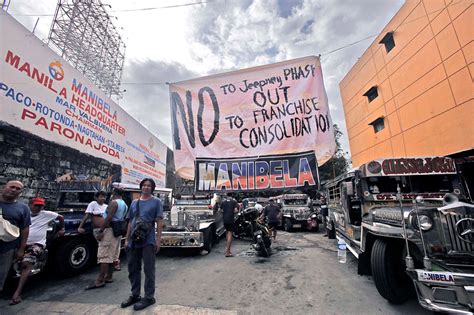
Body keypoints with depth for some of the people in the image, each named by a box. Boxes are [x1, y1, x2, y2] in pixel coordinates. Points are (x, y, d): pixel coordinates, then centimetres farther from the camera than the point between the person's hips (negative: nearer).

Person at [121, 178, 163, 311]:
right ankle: (135, 295, 32)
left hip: (148, 241, -5)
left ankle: (149, 297, 16)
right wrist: (127, 239, 11)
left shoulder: (156, 202, -3)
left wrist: (158, 239, -11)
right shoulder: (134, 202, 12)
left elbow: (159, 222, -6)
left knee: (148, 270, 3)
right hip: (134, 241, 6)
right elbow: (130, 222, 15)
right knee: (133, 268, 15)